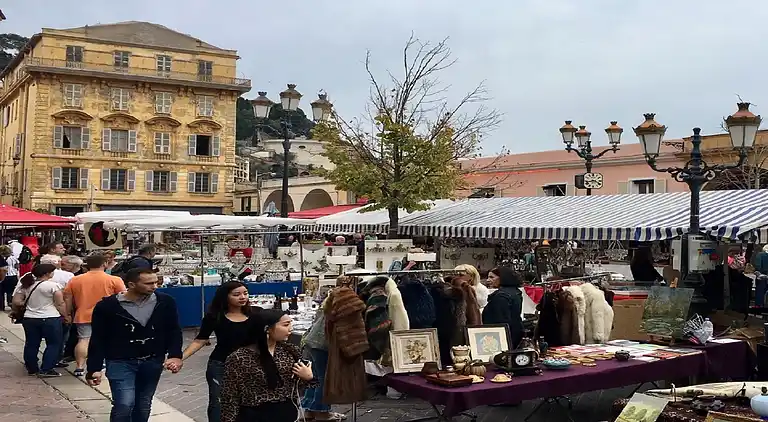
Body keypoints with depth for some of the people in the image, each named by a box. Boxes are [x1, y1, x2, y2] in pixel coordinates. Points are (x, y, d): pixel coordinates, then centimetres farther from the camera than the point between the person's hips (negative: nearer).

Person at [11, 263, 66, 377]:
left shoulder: (25, 285, 7)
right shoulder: (52, 285, -11)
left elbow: (16, 301, 6)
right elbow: (60, 304, -10)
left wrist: (25, 304, 24)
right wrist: (66, 316, 1)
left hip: (29, 319, 6)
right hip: (50, 319, -6)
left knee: (31, 345, 15)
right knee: (54, 344, 4)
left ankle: (32, 369, 22)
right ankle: (46, 370, 0)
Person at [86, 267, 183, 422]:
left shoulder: (165, 302, -6)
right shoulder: (107, 306, -12)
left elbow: (174, 331, 2)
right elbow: (98, 340, -5)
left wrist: (175, 355, -12)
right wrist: (94, 368, -7)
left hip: (153, 362, 3)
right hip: (120, 362, -3)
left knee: (143, 406, 13)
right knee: (124, 404, -14)